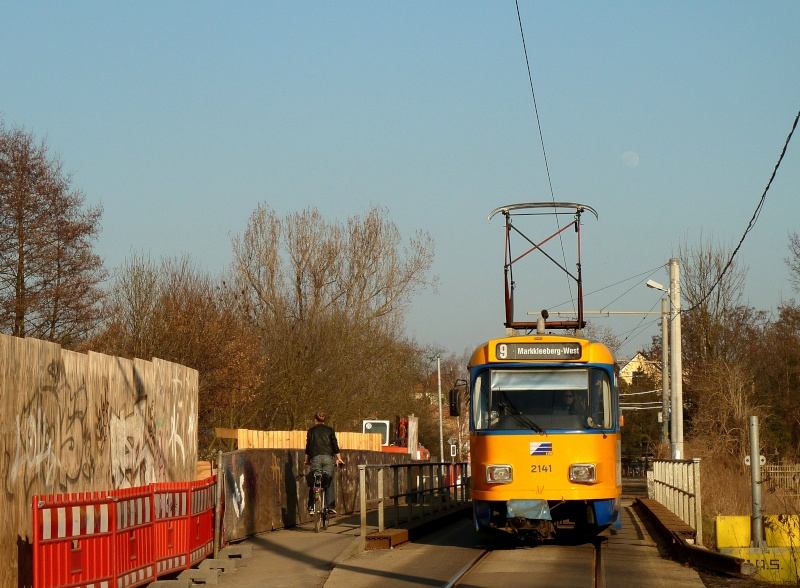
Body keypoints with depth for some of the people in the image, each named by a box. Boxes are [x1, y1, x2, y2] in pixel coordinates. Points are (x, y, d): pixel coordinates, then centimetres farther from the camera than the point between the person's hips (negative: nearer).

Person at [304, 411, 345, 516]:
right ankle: (330, 506, -4)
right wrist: (339, 458, 12)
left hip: (315, 458, 0)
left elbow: (308, 446, 9)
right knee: (329, 482, 3)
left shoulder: (311, 431, 9)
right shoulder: (330, 430, 8)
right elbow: (335, 445, 5)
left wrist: (307, 460, 19)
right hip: (328, 458, 0)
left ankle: (312, 507, -4)